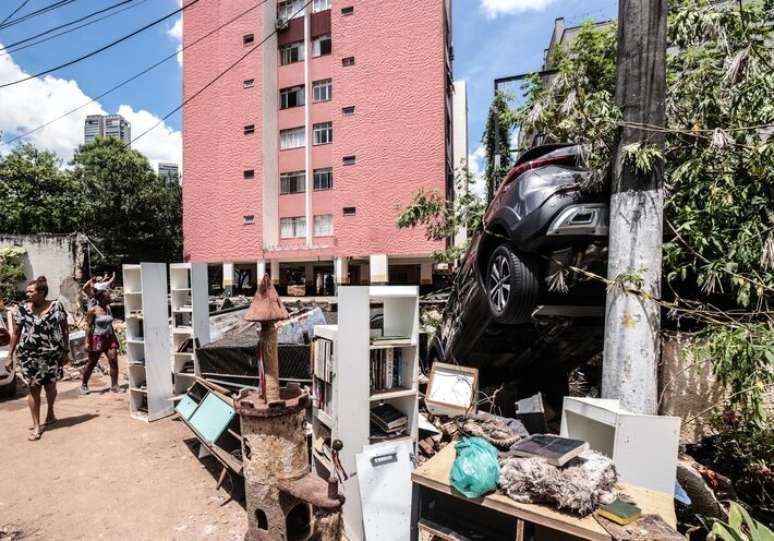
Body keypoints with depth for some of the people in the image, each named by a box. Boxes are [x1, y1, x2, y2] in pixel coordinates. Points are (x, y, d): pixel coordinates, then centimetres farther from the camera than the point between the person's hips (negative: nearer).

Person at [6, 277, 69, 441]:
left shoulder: (56, 306, -5)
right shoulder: (22, 310, -2)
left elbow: (64, 330, 1)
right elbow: (16, 333, 5)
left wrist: (66, 351, 0)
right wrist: (10, 356, 4)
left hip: (52, 354, 0)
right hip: (29, 356, 1)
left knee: (50, 386, 13)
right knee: (34, 389, 4)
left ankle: (50, 413, 38)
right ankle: (36, 426, 15)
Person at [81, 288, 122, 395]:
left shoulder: (108, 309, 9)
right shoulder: (93, 310, -9)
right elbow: (88, 326, -11)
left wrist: (115, 338, 18)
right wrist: (87, 342, -15)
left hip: (109, 338, 5)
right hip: (97, 339, -5)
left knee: (114, 360, -5)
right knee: (92, 363, 7)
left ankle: (114, 385, 0)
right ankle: (84, 385, 28)